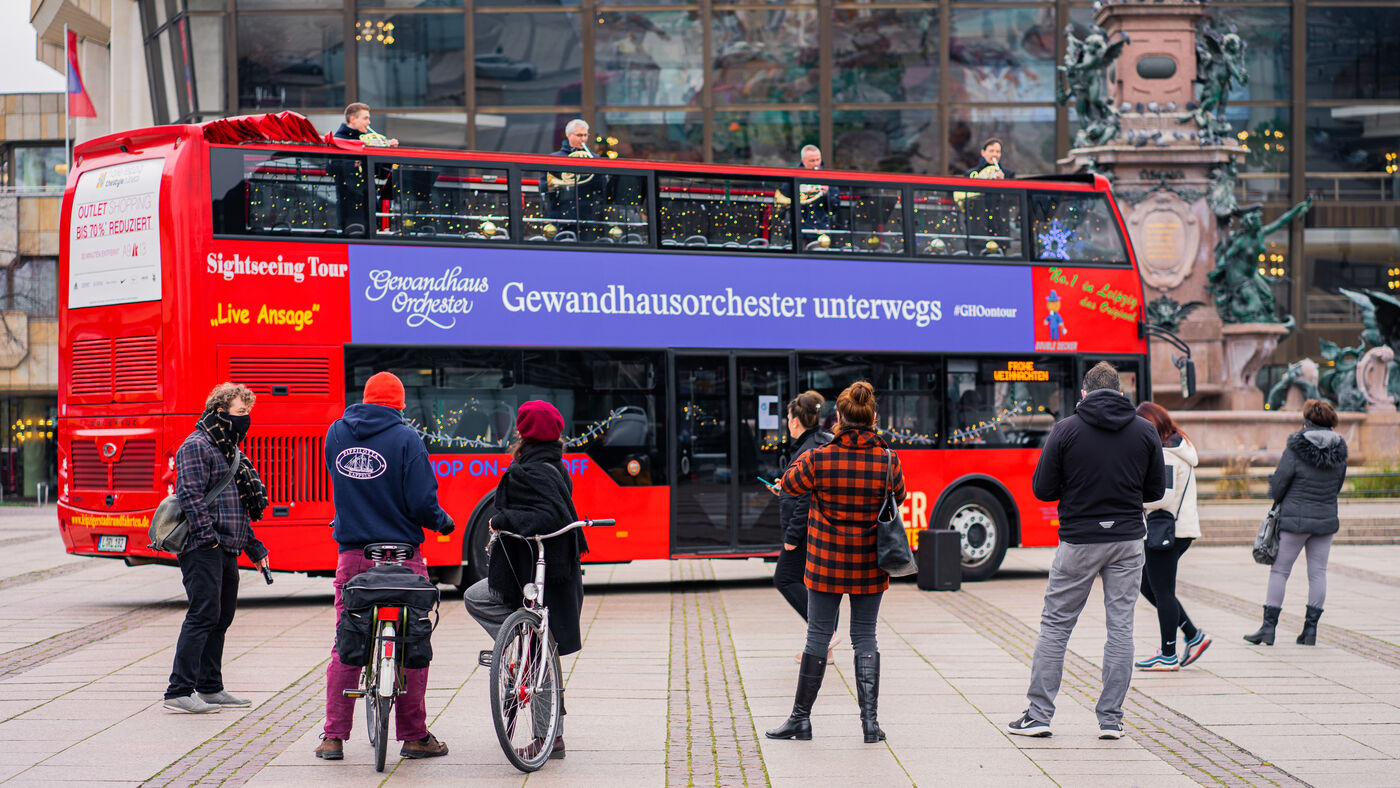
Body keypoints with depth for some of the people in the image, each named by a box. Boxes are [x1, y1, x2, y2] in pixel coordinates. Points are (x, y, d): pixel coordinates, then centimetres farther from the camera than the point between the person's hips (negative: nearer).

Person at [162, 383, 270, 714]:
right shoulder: (197, 447, -7)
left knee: (222, 616, 12)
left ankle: (210, 688, 20)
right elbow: (191, 495, -17)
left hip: (226, 550, 10)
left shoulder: (229, 451, 23)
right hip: (203, 549, -10)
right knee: (204, 615, -13)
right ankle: (179, 692, -12)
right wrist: (208, 537, -24)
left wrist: (255, 549, 25)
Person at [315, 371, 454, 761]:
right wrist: (442, 521, 7)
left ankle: (333, 736, 7)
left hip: (351, 555, 4)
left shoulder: (336, 433, 4)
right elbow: (421, 502, -12)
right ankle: (414, 736, 11)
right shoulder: (405, 438, -10)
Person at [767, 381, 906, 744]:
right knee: (864, 636, 10)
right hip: (869, 565, 1)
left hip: (826, 563, -1)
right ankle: (869, 719, 6)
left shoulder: (819, 459, -14)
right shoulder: (888, 460, -8)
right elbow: (898, 497, 9)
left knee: (818, 636, 7)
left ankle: (801, 718, 14)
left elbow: (789, 485, 3)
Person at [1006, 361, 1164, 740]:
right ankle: (1111, 719, 7)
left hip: (1079, 542, -2)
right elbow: (1156, 490, 7)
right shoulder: (1145, 432, 1)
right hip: (1127, 541, 2)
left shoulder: (1066, 430, -6)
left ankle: (1038, 715, 7)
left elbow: (1042, 489, -4)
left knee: (1055, 625, 7)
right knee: (1121, 627, 7)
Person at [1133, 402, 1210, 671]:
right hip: (1182, 530, 10)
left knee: (1162, 591, -2)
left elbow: (1163, 496, -23)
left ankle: (1168, 656, 5)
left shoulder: (1165, 455, -16)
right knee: (1147, 586, 16)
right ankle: (1194, 636, 16)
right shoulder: (1179, 448, 16)